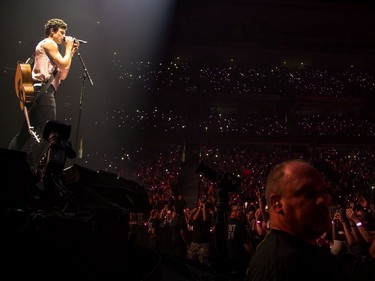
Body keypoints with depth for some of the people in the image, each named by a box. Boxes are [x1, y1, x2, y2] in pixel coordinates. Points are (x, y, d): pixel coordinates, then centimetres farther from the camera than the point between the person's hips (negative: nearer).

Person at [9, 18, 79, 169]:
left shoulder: (45, 46, 29)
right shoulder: (49, 43, 0)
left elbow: (62, 74, 23)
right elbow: (64, 65, -9)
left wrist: (71, 52, 23)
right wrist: (68, 47, 5)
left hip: (38, 91, 10)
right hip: (44, 90, -10)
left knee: (26, 131, 10)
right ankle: (28, 166, -12)